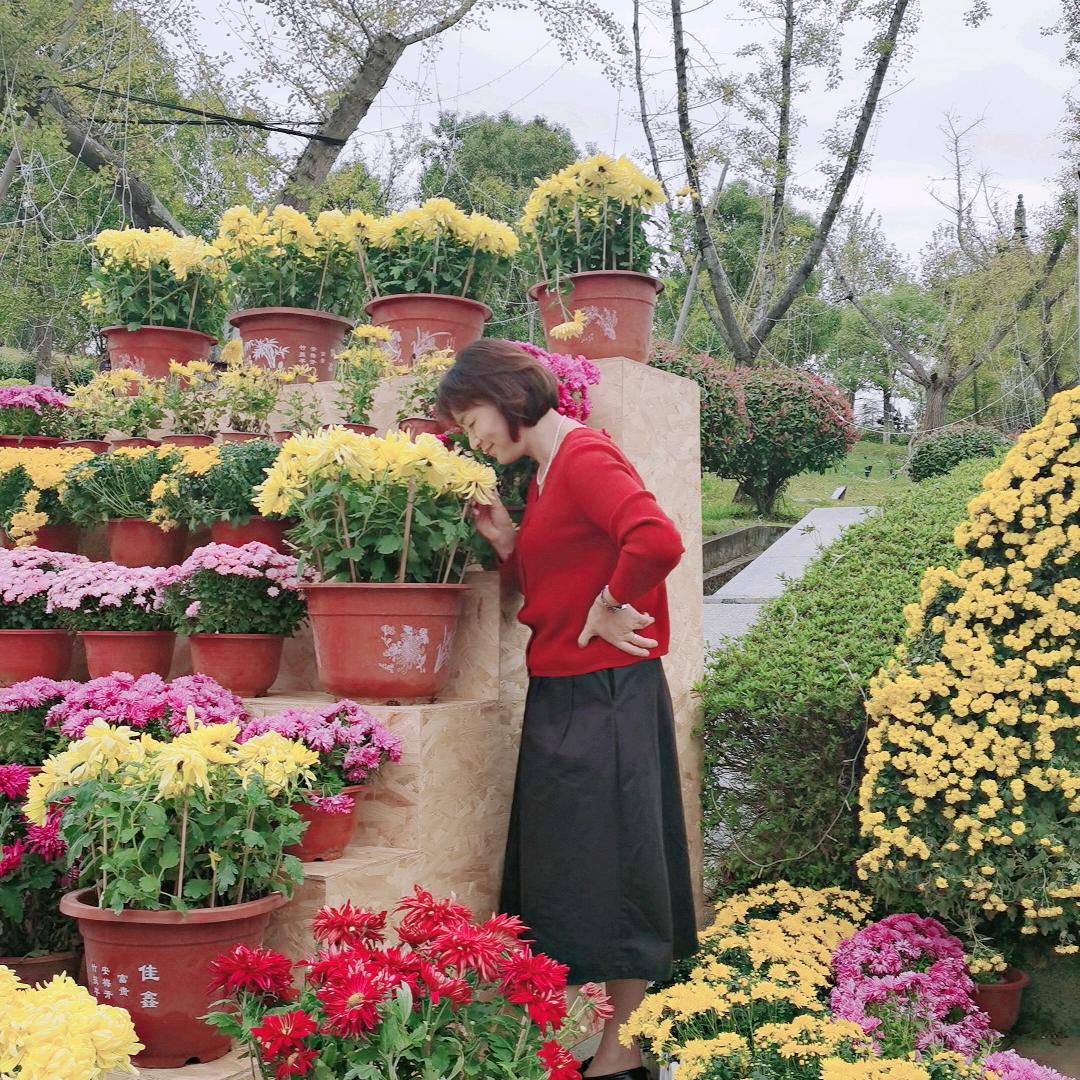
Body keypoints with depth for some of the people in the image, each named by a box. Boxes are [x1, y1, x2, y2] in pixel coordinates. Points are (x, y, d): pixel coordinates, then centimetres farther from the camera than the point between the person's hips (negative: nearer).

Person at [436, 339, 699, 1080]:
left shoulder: (585, 458, -15)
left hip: (605, 697, -10)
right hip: (560, 698, 10)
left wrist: (606, 610, -18)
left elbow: (658, 541, -32)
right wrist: (508, 545, 2)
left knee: (608, 869, 1)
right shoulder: (543, 475, 14)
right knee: (567, 873, 16)